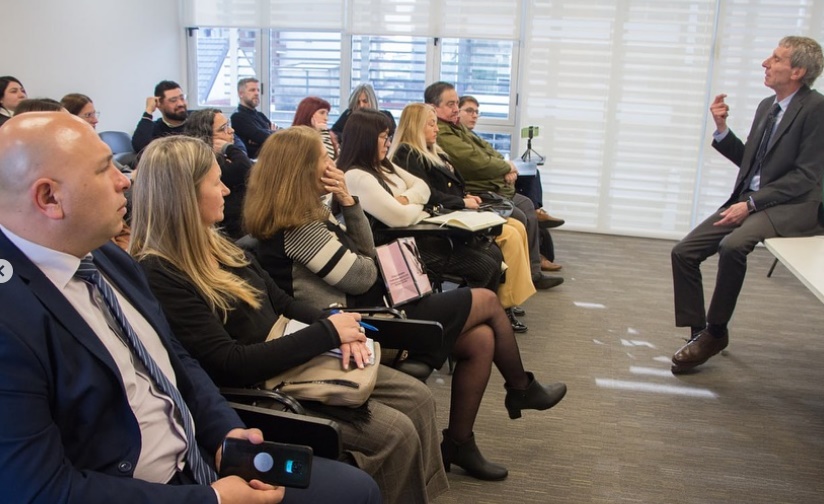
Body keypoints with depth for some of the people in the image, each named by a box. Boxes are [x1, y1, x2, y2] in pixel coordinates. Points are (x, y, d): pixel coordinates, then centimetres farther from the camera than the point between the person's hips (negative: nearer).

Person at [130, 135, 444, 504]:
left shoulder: (213, 244, 7)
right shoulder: (159, 276, -21)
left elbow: (281, 302, 12)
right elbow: (229, 366, -25)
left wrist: (336, 327, -7)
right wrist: (327, 333, -20)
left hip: (292, 355, 9)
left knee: (418, 399, 2)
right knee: (395, 433, -16)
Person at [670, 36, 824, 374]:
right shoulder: (767, 106, 13)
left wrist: (751, 203, -20)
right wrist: (722, 129, 4)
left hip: (792, 207, -8)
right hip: (748, 201, 8)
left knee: (733, 245, -35)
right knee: (684, 252, -6)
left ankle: (716, 331, -15)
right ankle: (700, 334, 1)